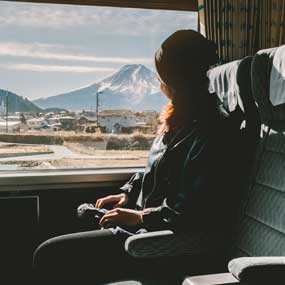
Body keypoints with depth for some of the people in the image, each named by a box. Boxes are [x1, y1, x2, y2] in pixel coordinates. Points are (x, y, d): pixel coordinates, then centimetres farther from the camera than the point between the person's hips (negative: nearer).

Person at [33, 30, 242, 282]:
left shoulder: (210, 134, -22)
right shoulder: (180, 119, 9)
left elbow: (190, 214, -24)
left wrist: (140, 217, -17)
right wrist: (127, 194, 8)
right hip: (144, 223, 10)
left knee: (48, 255, -12)